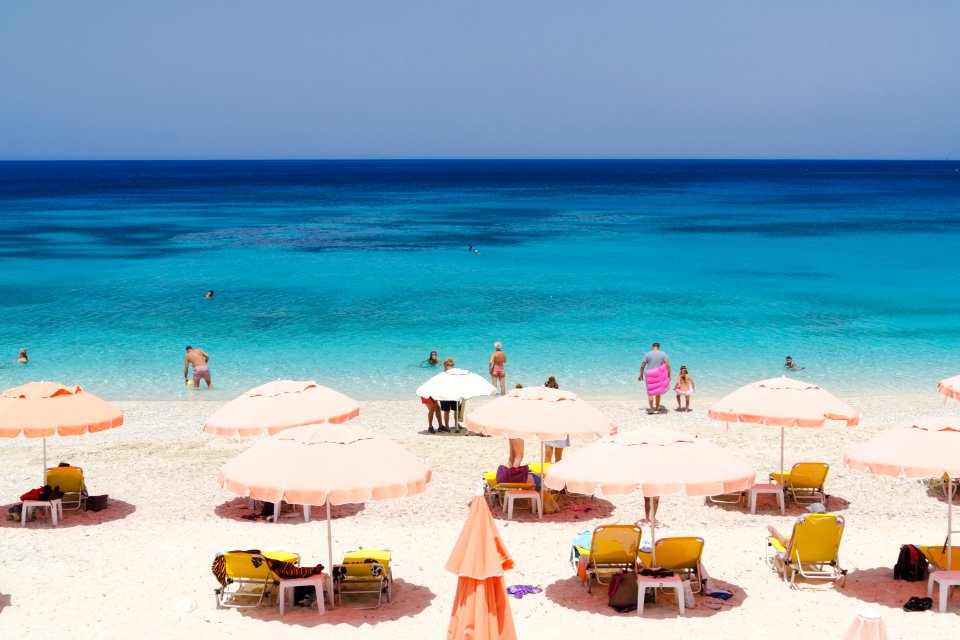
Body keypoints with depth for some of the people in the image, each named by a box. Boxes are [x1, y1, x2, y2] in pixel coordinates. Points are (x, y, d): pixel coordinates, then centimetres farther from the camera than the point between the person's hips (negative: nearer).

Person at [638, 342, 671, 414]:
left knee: (650, 393, 7)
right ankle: (657, 409, 21)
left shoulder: (648, 354, -4)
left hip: (650, 375, -1)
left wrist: (641, 375, 11)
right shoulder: (663, 354, -2)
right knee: (658, 392, 16)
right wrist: (669, 376, -2)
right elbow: (668, 365, -9)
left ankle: (651, 409, -3)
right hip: (658, 375, 1)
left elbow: (642, 366, -2)